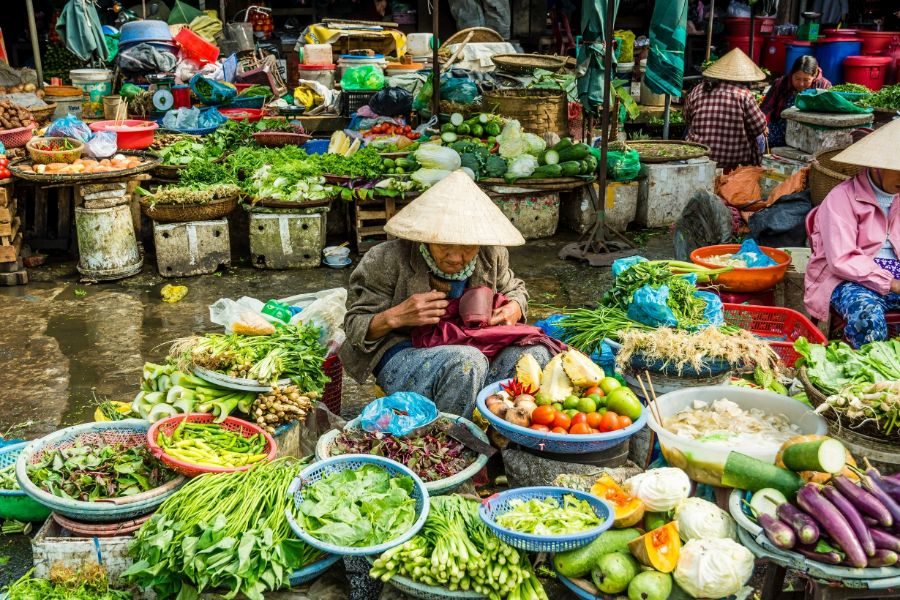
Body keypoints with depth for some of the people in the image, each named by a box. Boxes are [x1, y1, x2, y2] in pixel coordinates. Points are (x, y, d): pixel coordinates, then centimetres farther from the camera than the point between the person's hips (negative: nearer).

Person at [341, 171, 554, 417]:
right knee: (467, 362, -37)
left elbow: (514, 288, 23)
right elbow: (354, 326, -5)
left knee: (535, 354, -22)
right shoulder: (388, 260, -13)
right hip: (403, 357, -5)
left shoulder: (490, 256, 0)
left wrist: (515, 309, -2)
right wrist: (394, 317, -26)